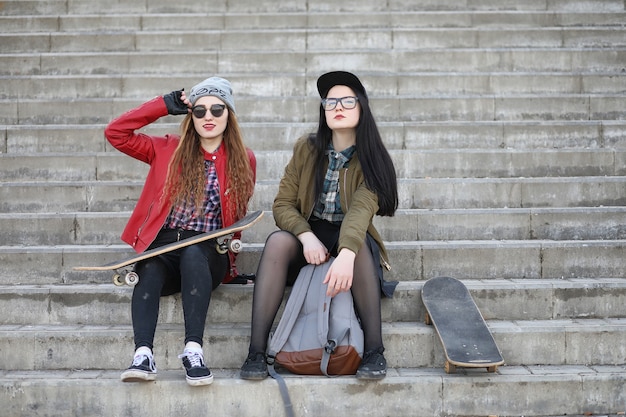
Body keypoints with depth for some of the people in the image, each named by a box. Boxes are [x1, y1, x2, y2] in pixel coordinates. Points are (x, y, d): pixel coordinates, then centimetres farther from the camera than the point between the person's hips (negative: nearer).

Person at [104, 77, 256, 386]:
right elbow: (115, 132, 7)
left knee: (192, 253, -37)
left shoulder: (243, 160, 11)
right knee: (150, 269, -34)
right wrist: (165, 105, 6)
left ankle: (193, 350, -46)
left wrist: (228, 245, 0)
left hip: (207, 254, -1)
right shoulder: (169, 150, 12)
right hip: (163, 246, 1)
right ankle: (143, 355, -47)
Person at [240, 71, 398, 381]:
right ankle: (256, 352, -34)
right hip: (309, 234, 2)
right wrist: (307, 237, -25)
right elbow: (283, 204, -4)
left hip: (351, 237, -1)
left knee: (359, 245, -36)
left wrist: (345, 254, -44)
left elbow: (361, 209, -25)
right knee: (277, 240, -31)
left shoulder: (371, 158, -7)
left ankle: (374, 350, -31)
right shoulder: (307, 149, 1)